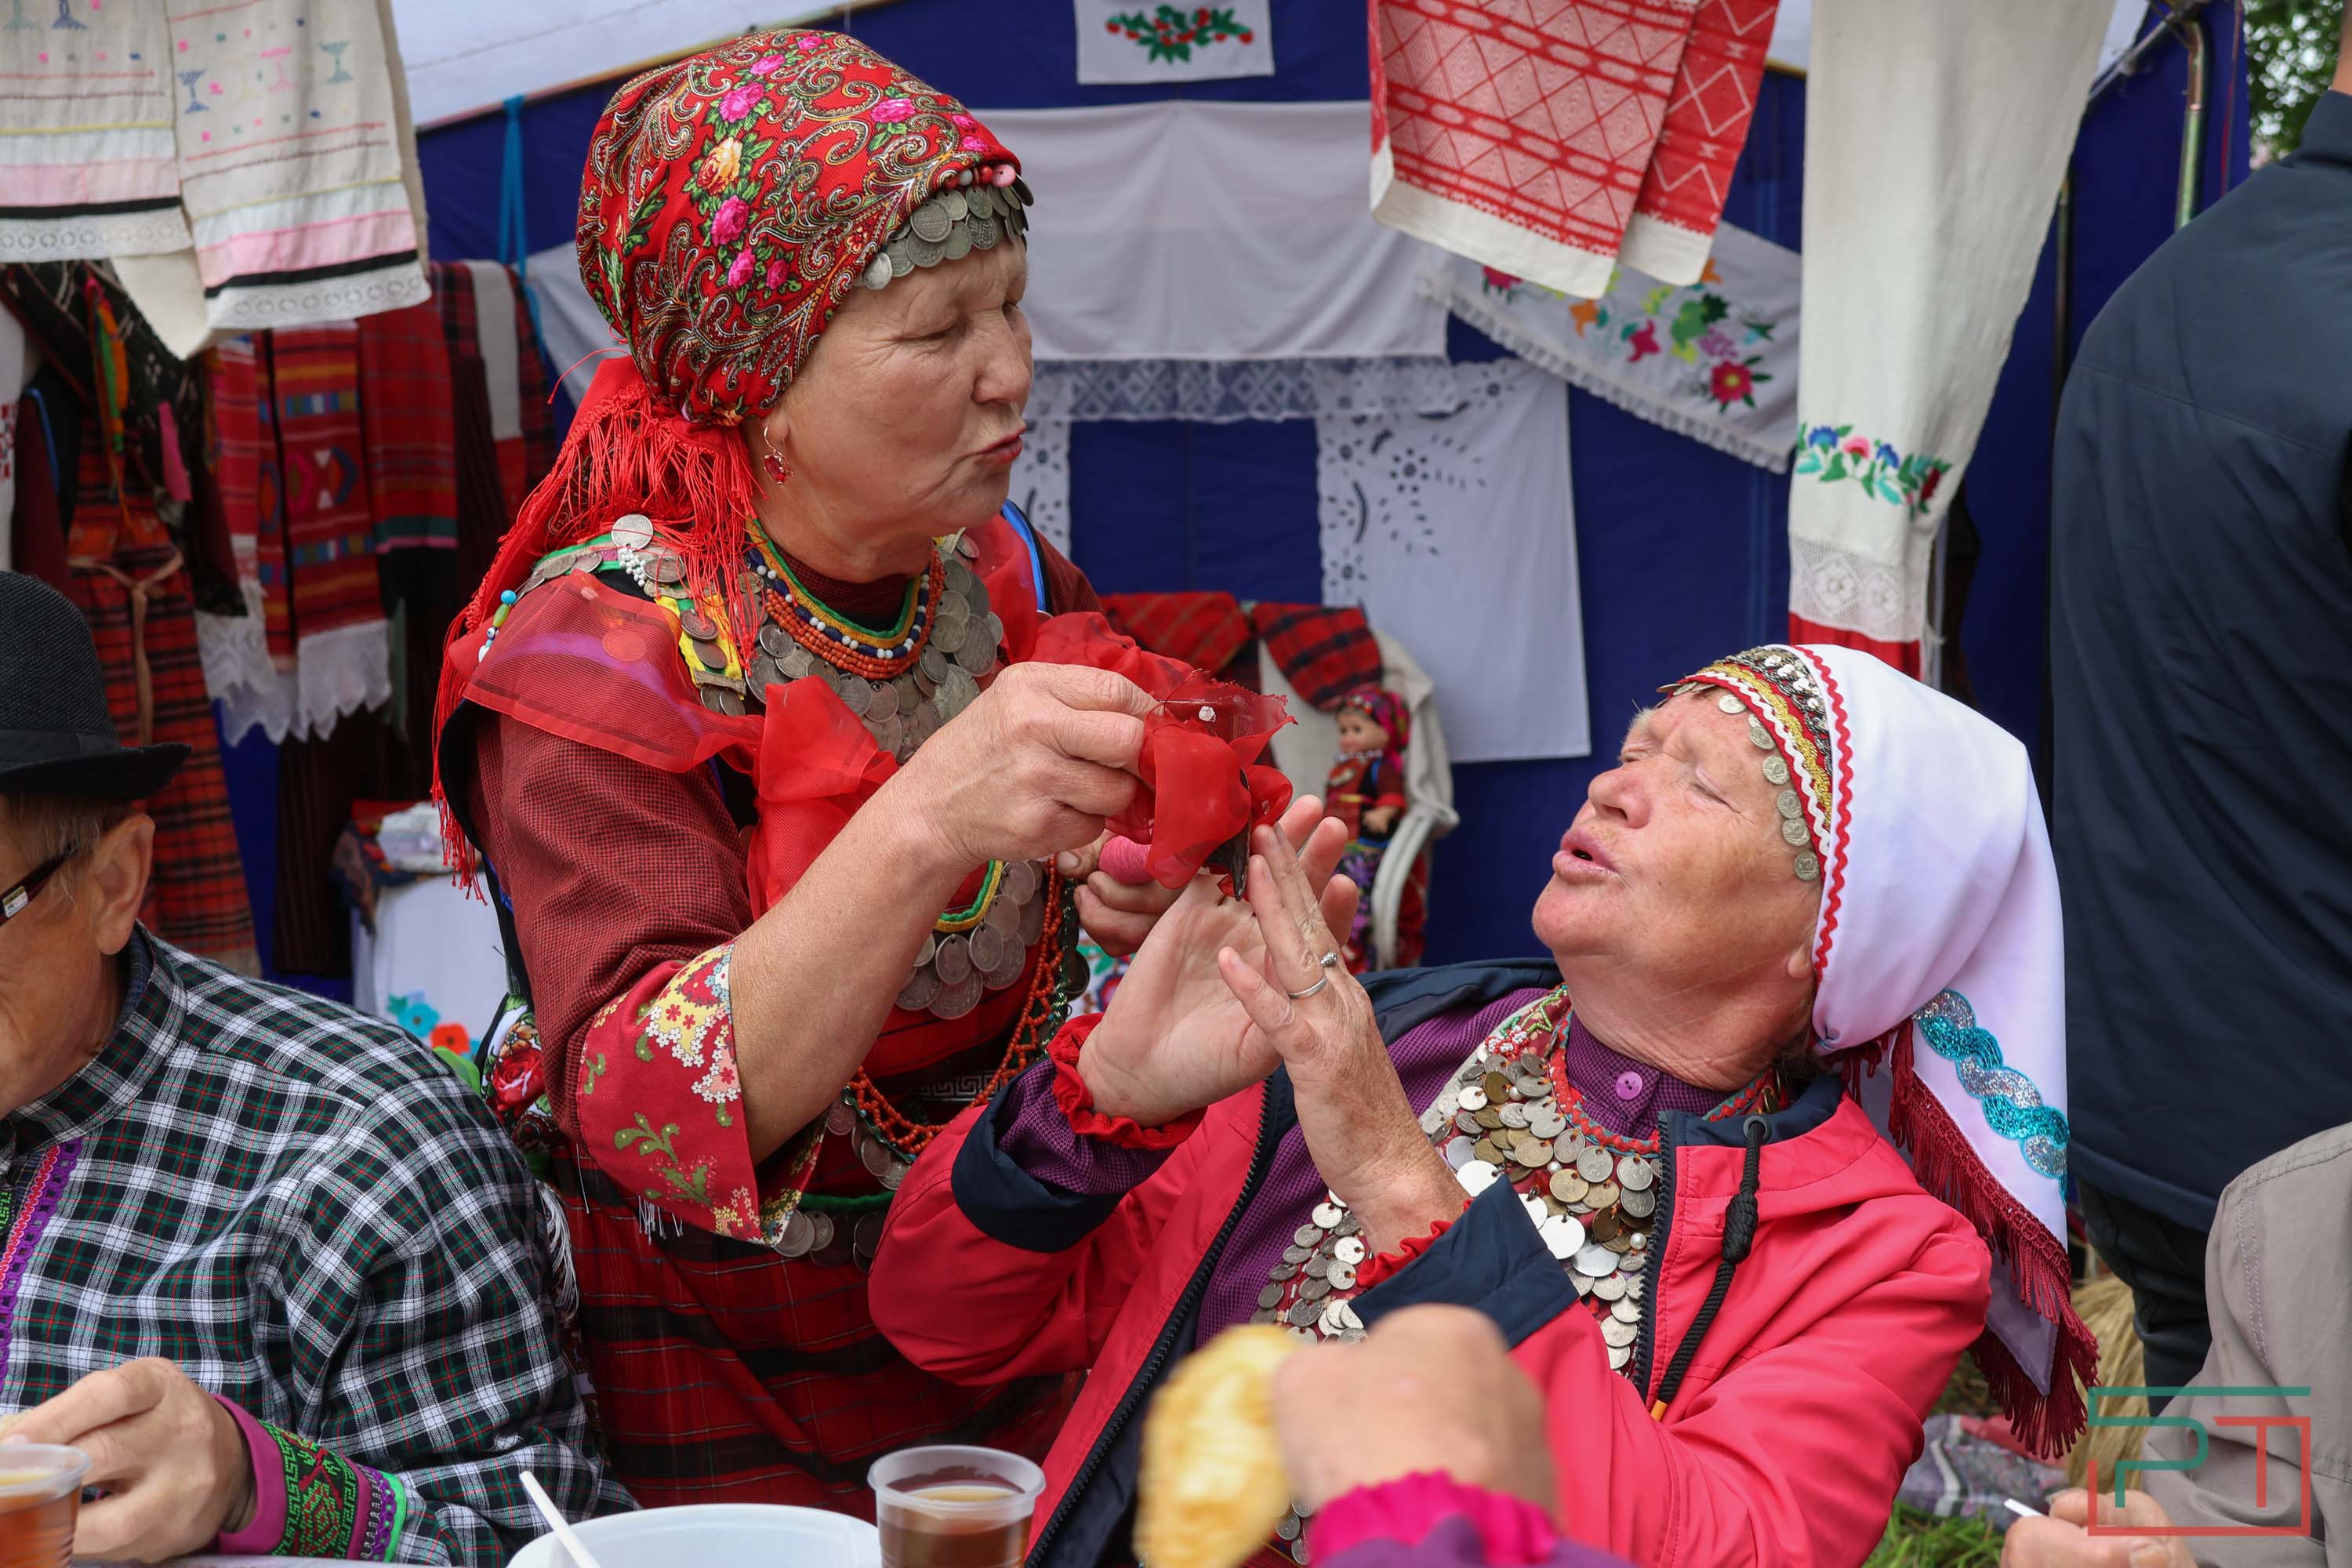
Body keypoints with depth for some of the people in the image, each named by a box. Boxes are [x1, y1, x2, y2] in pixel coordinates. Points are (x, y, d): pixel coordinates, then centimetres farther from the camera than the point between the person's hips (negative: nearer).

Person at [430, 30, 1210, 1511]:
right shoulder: (597, 658, -19)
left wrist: (1154, 909, -16)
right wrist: (921, 825, -44)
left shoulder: (1012, 581, -2)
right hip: (731, 1381, -5)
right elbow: (648, 1118, -31)